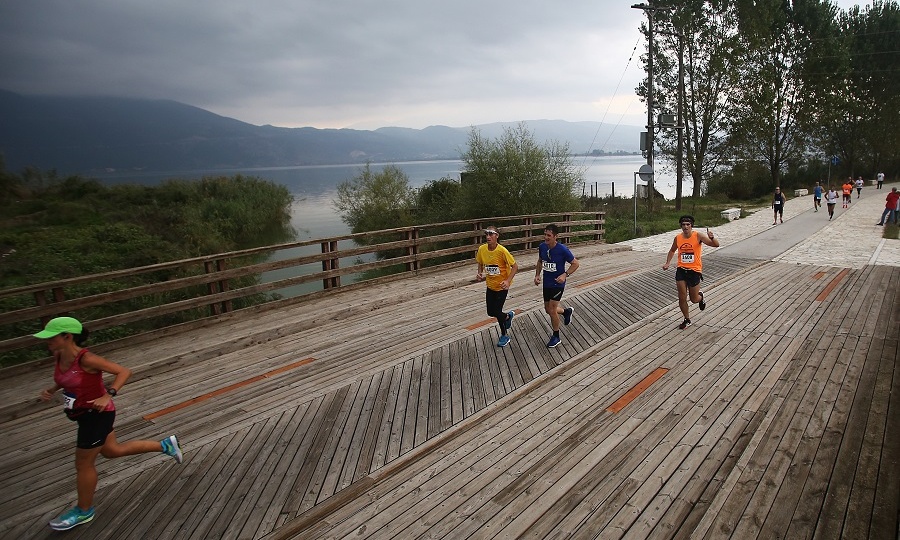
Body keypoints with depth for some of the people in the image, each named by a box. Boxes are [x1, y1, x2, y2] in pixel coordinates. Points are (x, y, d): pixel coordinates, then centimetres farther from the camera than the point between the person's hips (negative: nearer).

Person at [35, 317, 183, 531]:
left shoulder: (86, 359, -27)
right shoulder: (59, 356, -3)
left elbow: (124, 371, -24)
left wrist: (108, 395, -34)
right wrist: (51, 390, -1)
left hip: (97, 415, -9)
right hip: (85, 414, 9)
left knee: (83, 464, 8)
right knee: (113, 450, 22)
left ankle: (84, 511, 31)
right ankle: (165, 445, 33)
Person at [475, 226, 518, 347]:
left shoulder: (502, 251, -25)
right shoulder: (482, 249, -10)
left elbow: (515, 267, -17)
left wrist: (508, 281, -28)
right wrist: (480, 274, -10)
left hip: (502, 286, -5)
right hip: (490, 285, 5)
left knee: (497, 312, -1)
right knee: (491, 312, 11)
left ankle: (504, 336, 23)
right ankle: (508, 316, 44)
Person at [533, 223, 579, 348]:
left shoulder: (562, 250, -22)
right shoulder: (542, 247, -6)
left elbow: (575, 264, -11)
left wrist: (565, 275, -24)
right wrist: (537, 275, 0)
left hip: (557, 284, -6)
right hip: (546, 283, 6)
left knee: (552, 310, -5)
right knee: (548, 309, 16)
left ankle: (556, 337, 16)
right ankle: (567, 311, 48)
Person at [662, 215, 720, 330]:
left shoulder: (698, 236, -12)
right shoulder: (678, 238, -1)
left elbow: (716, 245, -19)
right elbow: (672, 251, 20)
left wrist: (712, 238, -40)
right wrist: (667, 263, 7)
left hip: (694, 271, -3)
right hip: (681, 270, 3)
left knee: (694, 299, 8)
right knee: (682, 298, 2)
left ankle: (700, 296, 46)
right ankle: (687, 320, 22)